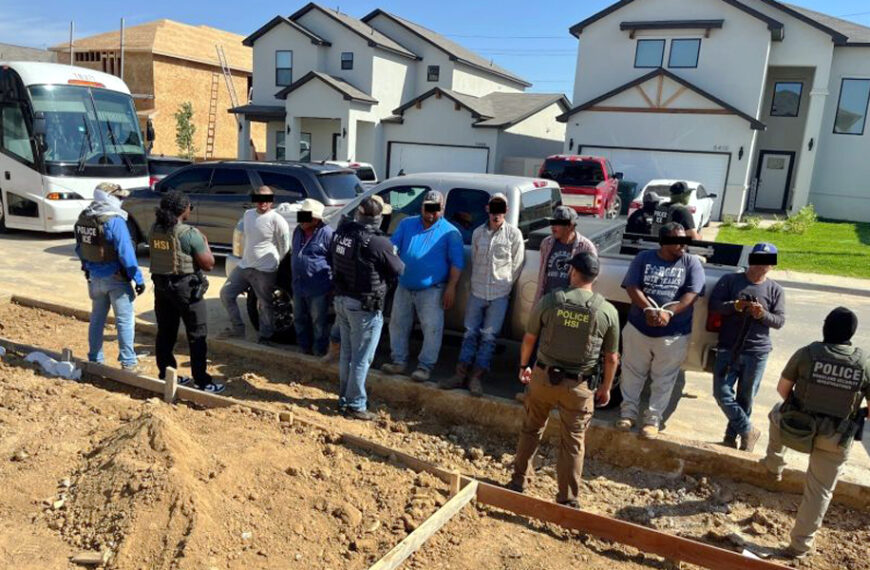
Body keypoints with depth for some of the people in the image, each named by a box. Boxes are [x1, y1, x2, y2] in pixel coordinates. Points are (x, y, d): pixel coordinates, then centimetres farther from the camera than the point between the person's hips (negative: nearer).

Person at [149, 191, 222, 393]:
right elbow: (209, 264, -15)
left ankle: (166, 375, 24)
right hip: (186, 287, -6)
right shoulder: (189, 234, -18)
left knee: (165, 333, 15)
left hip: (160, 285, 7)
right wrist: (204, 243, 1)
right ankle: (202, 381, 4)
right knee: (197, 335, 2)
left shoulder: (154, 230, 2)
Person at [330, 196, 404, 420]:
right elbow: (397, 270, -8)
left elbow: (332, 256, 16)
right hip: (364, 307, -7)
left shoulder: (342, 231, -1)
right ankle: (355, 405, 13)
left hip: (342, 300, 7)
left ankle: (344, 399, 31)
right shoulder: (378, 242, -21)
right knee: (361, 358, 4)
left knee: (347, 353, 19)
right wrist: (393, 256, 12)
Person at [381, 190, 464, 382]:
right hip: (404, 287, 4)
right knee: (397, 325, 13)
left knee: (432, 330, -3)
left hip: (431, 290, -4)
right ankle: (398, 361, 27)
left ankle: (425, 366, 11)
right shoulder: (407, 224, 7)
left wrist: (451, 287, -13)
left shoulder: (450, 232, -4)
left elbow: (457, 262, -6)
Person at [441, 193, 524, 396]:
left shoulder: (514, 234, -3)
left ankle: (477, 377, 8)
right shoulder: (478, 233, 7)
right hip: (477, 292, 3)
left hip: (499, 295, -3)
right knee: (470, 333, 7)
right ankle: (461, 374, 13)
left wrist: (505, 285, 2)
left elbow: (517, 265, 1)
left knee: (488, 337, 1)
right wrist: (476, 283, 9)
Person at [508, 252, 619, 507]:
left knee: (531, 430, 21)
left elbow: (529, 338, 1)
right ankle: (567, 500, 20)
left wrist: (523, 366, 17)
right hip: (579, 385, -1)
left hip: (544, 377, 1)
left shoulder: (549, 301, -9)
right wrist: (605, 388, 12)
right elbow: (612, 357, -2)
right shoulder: (608, 311, -8)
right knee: (573, 442, 12)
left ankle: (519, 481, 33)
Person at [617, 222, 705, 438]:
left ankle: (653, 419, 21)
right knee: (632, 374, 11)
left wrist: (669, 312, -25)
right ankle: (628, 412, 26)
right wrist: (648, 309, -23)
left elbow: (692, 294, -10)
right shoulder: (644, 258, 2)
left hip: (674, 334, -1)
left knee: (663, 380, 8)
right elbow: (632, 287, -6)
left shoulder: (691, 263, 0)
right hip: (638, 328, 1)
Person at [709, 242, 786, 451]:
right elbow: (713, 304, -5)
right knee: (722, 393, -7)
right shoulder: (730, 280, 2)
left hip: (757, 352, 0)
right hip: (728, 349, 0)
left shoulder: (775, 290, 5)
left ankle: (731, 437, 23)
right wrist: (734, 305, -22)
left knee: (745, 399, 7)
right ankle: (749, 431, 10)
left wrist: (763, 314, -19)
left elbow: (780, 321, 1)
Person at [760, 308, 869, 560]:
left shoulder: (807, 353, -11)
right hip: (836, 440, 1)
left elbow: (782, 388, -3)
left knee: (777, 412, 34)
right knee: (819, 491, 15)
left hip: (797, 428, -1)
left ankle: (774, 465, 44)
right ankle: (799, 545, 23)